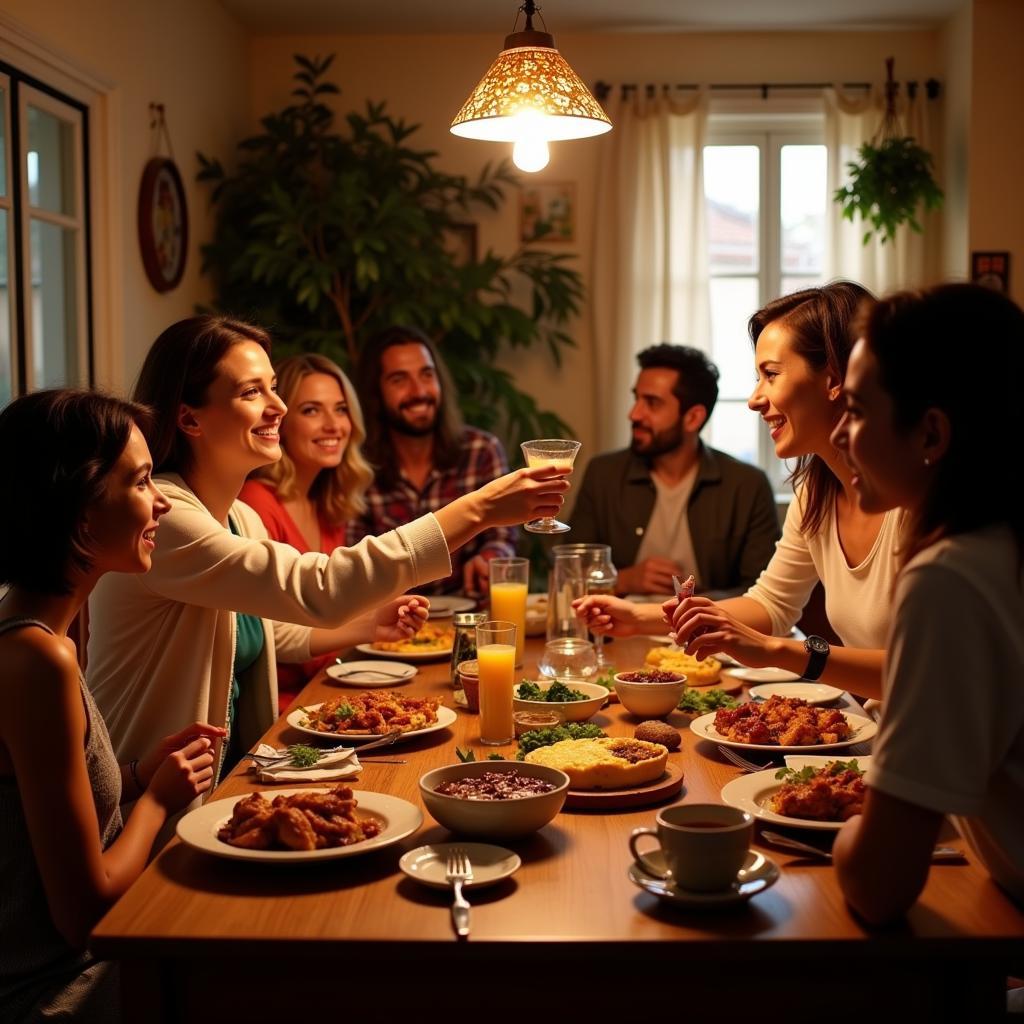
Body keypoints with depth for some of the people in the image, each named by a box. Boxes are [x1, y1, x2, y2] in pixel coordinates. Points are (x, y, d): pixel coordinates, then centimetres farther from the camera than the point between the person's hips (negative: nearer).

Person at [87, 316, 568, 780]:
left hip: (228, 776, 9)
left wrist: (369, 624, 9)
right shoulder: (157, 515, -22)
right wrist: (477, 510, -30)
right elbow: (316, 592, -31)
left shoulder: (243, 518, 9)